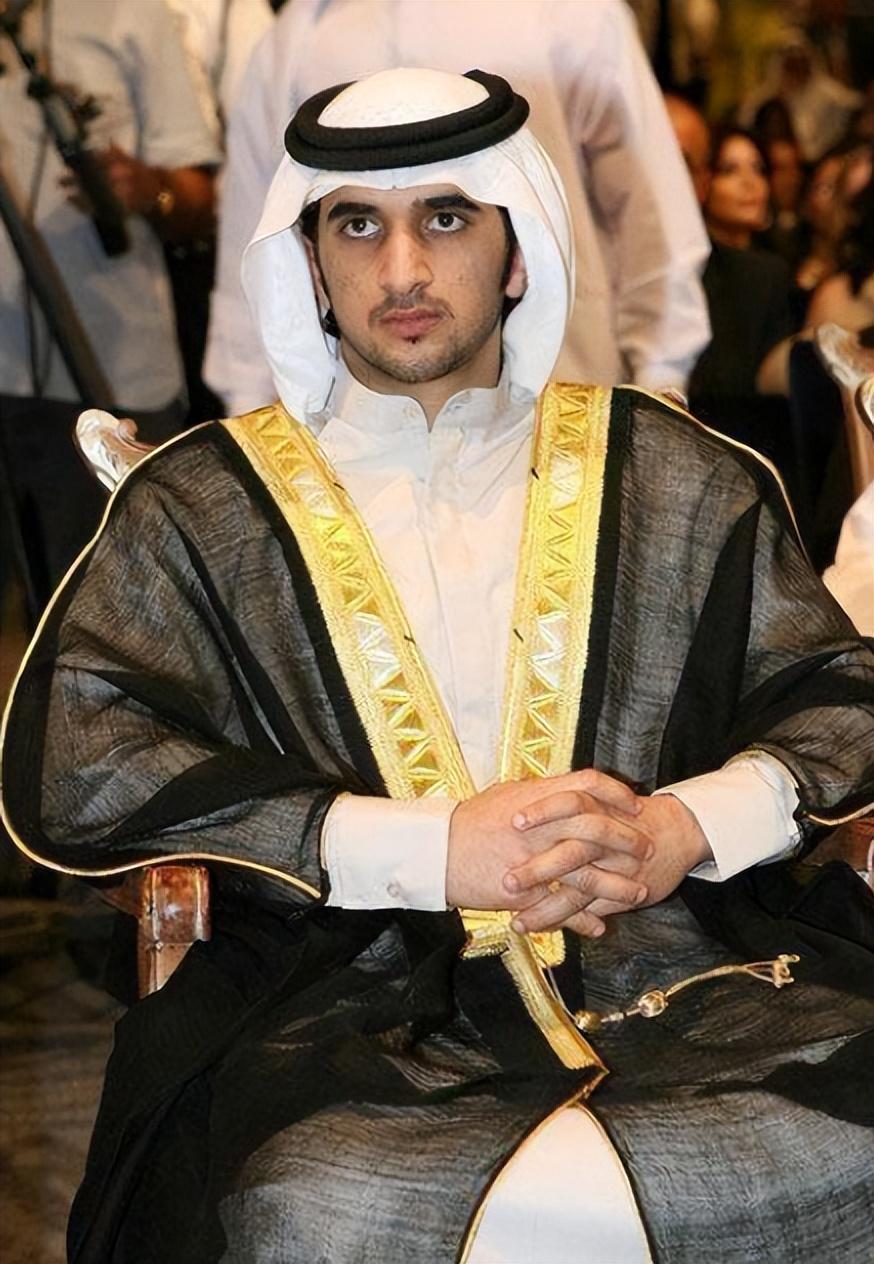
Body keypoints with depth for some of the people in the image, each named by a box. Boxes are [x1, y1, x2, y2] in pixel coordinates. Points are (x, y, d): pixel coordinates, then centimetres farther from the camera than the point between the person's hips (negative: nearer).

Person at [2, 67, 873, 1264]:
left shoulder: (673, 476, 15)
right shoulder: (205, 505, 9)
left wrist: (689, 826, -8)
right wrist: (434, 851, -11)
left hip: (687, 978, 3)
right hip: (359, 1014, -2)